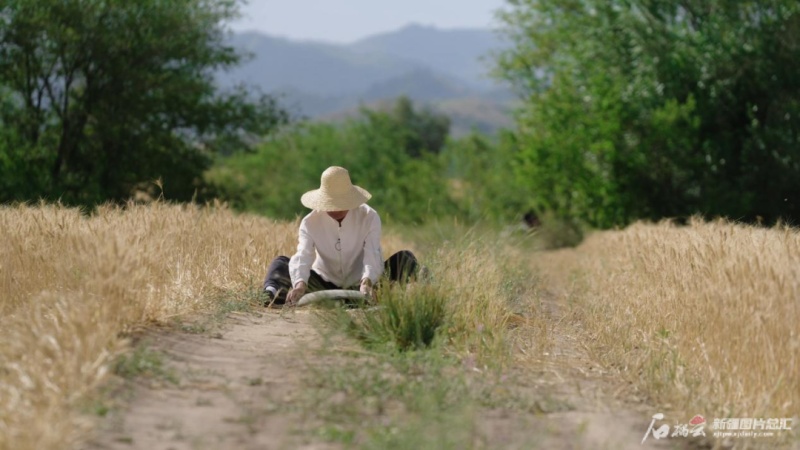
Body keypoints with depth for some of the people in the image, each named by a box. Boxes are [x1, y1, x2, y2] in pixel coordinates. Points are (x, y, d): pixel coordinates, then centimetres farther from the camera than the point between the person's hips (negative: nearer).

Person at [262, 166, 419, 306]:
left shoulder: (369, 217, -11)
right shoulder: (310, 222, -9)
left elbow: (372, 256, -24)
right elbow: (302, 257, -24)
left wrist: (367, 282, -46)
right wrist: (300, 283, -47)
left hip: (359, 286, -1)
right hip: (324, 285, 1)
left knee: (405, 259, -21)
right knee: (281, 263, -17)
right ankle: (273, 296, -47)